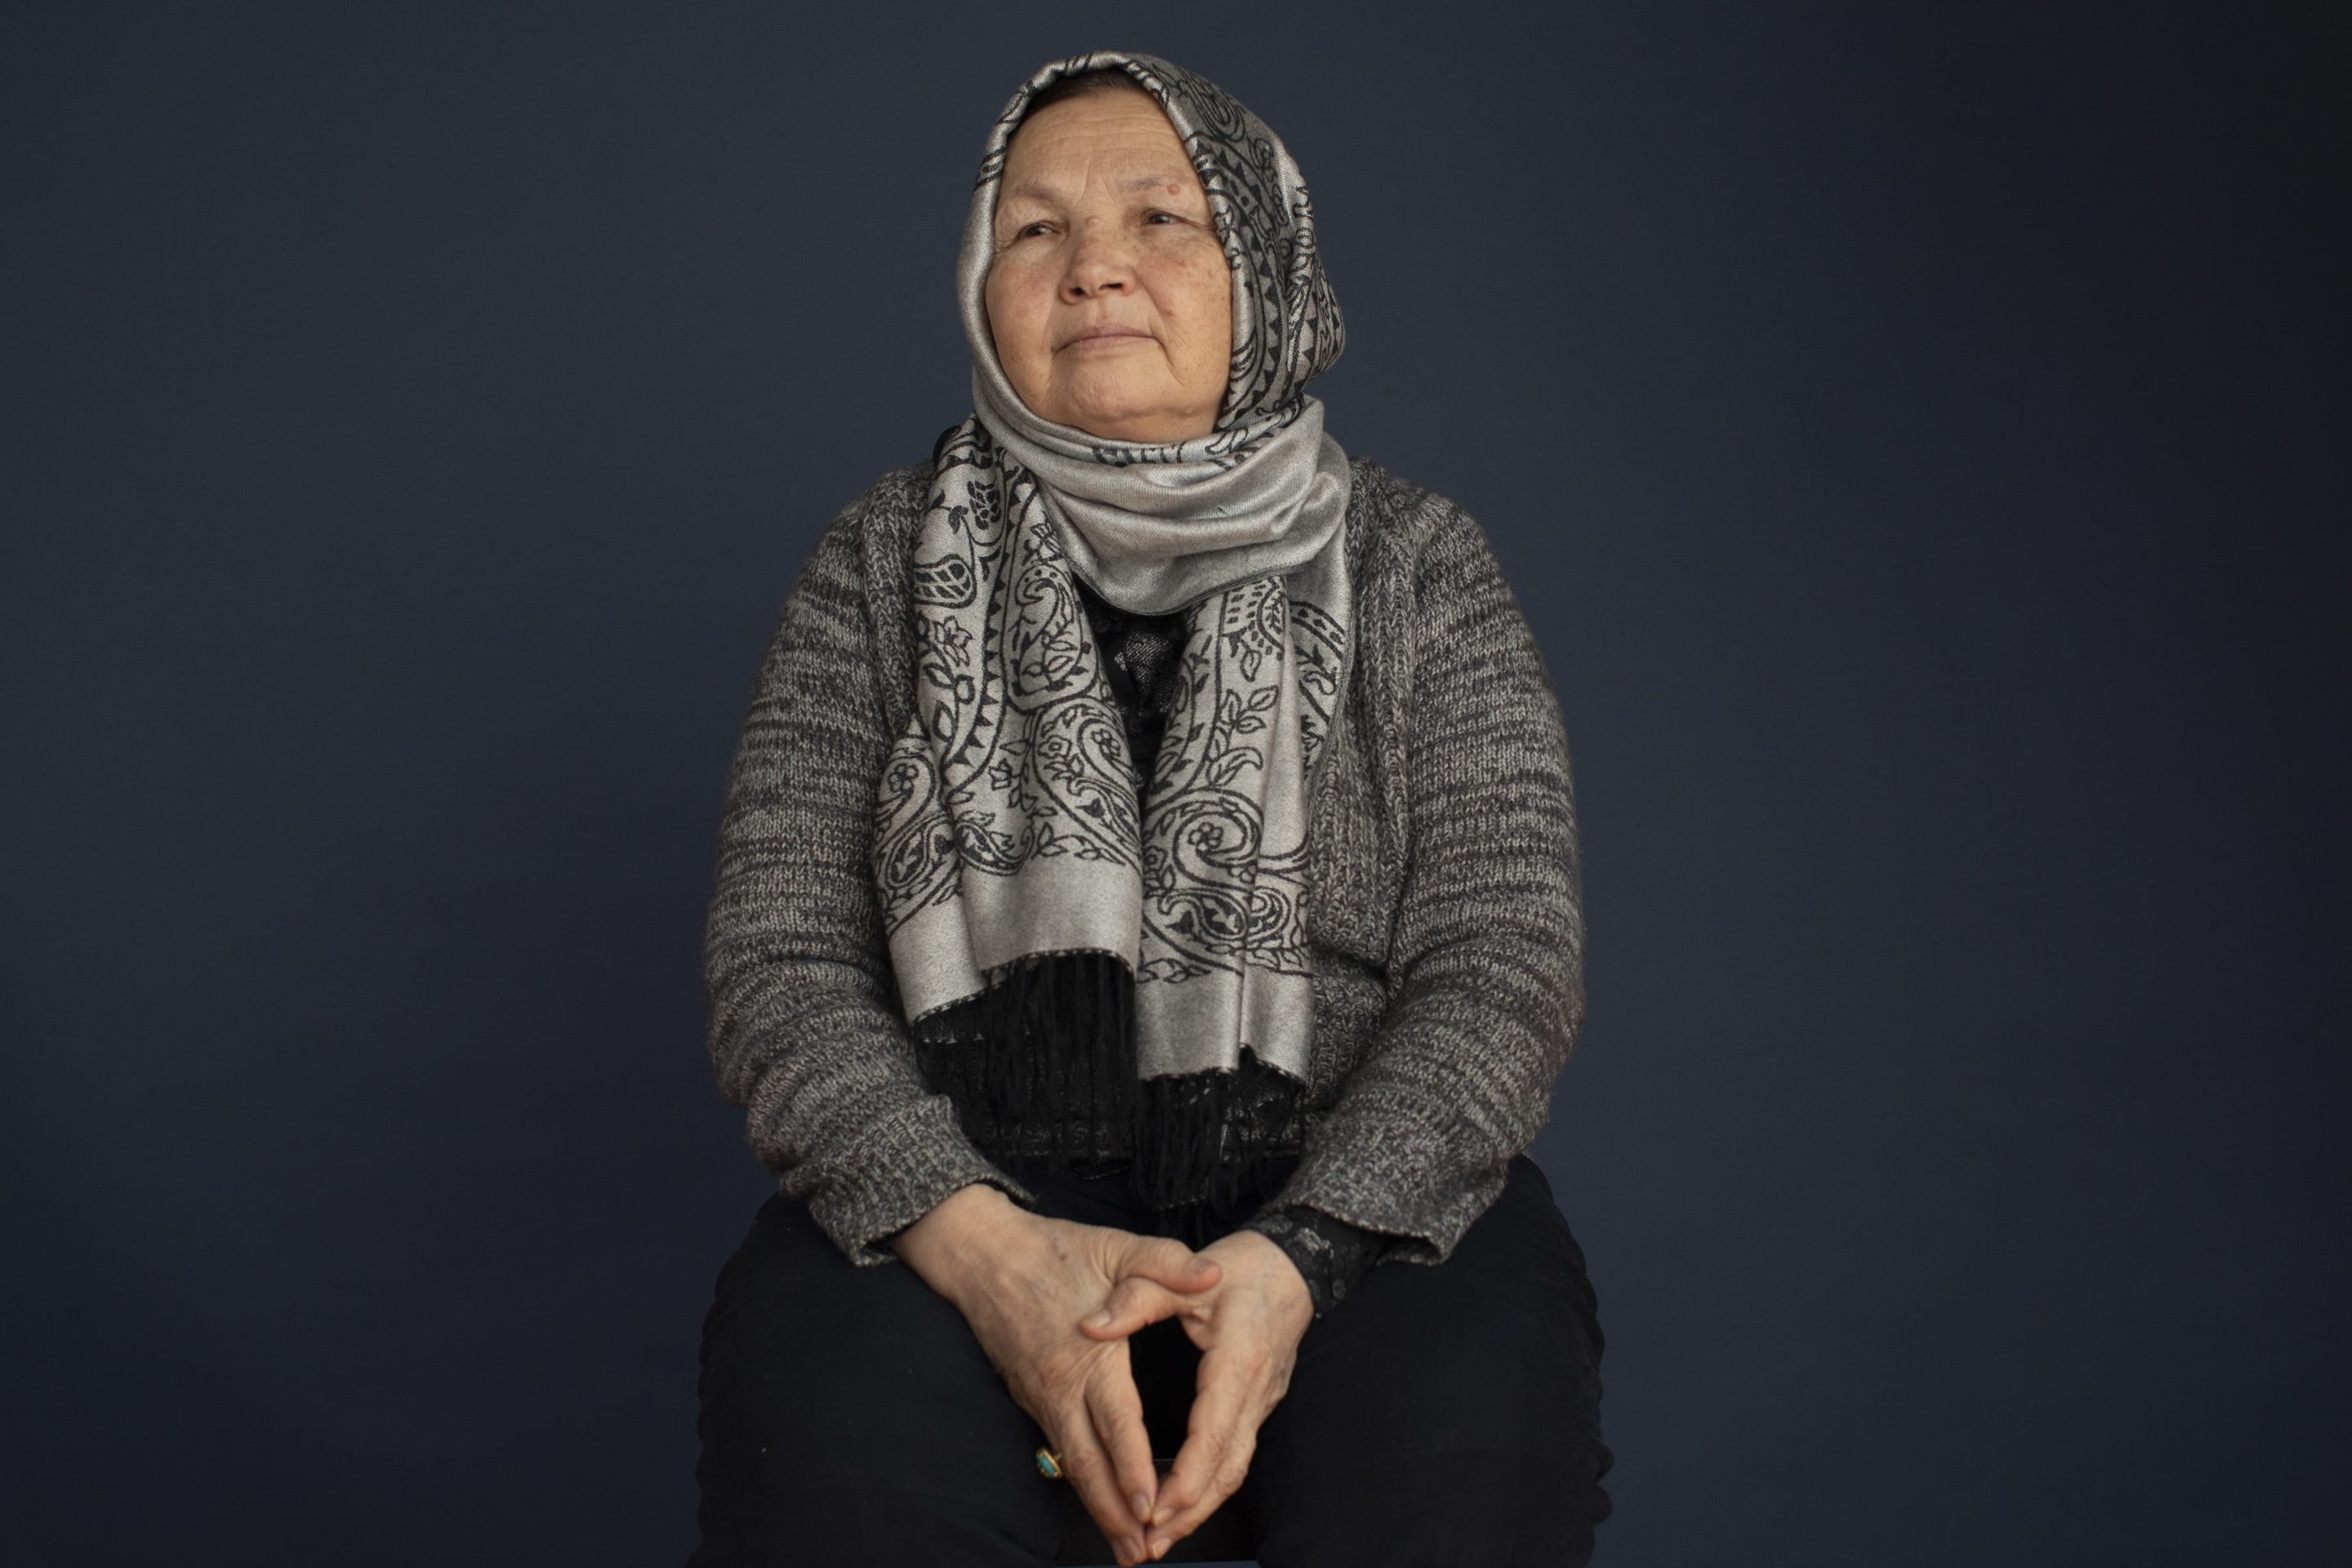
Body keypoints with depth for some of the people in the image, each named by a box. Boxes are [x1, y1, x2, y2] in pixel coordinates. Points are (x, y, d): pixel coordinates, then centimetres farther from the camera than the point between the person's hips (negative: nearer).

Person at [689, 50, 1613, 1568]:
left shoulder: (1417, 563, 6)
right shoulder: (888, 561, 8)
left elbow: (1502, 959, -3)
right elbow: (781, 956, -1)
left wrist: (1295, 1258, -22)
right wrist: (983, 1246, -20)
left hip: (1348, 1192, 0)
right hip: (965, 1191, 0)